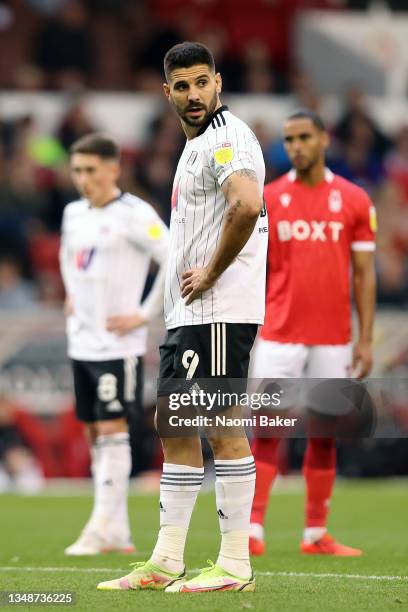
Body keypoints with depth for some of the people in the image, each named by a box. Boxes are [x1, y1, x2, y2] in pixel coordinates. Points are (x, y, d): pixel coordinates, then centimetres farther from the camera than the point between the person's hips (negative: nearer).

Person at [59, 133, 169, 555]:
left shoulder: (133, 215, -12)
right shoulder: (74, 214, 11)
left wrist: (146, 314, -15)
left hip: (118, 345, -8)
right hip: (82, 342, 8)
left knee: (112, 429, -9)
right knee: (94, 433, 8)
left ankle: (101, 530, -10)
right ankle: (118, 532, 12)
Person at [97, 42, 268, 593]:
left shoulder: (226, 138, -12)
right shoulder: (195, 147, 20)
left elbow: (247, 205, -30)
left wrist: (210, 275, -20)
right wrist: (187, 285, 15)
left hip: (220, 311, -11)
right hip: (188, 314, 11)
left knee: (222, 428, -8)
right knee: (174, 425, 11)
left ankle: (235, 565, -4)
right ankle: (165, 563, 16)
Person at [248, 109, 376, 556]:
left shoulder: (354, 201, 3)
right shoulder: (268, 199, 2)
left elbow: (364, 273, 4)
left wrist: (365, 339, -1)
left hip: (332, 339, 1)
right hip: (280, 336, -1)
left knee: (324, 435, 5)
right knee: (267, 430, -6)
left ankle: (316, 535, 12)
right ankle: (253, 531, -7)